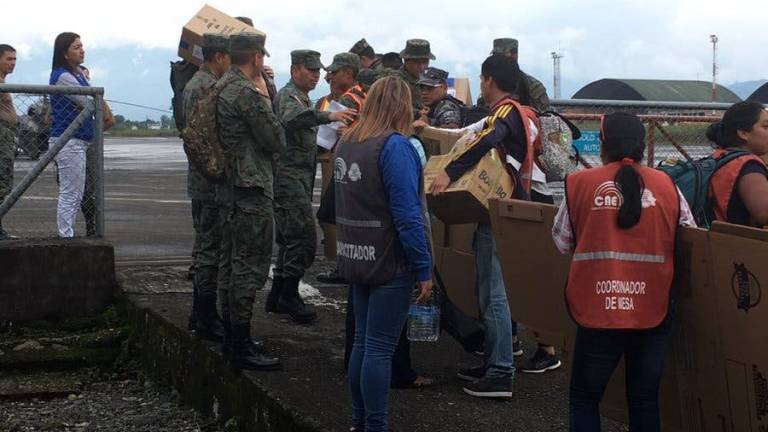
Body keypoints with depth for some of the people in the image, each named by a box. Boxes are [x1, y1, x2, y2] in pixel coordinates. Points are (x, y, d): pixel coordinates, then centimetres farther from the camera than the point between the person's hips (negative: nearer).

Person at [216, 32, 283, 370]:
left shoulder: (221, 88, 12)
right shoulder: (247, 94, -18)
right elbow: (276, 140, -13)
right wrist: (267, 105, 3)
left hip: (232, 187, 10)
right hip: (252, 190, -10)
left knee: (231, 263, 15)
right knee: (249, 266, -6)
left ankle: (232, 338, 24)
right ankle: (241, 347, -2)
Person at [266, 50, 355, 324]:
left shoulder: (303, 98, 22)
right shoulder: (288, 95, -11)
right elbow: (292, 118, -36)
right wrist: (329, 116, -48)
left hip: (301, 177, 11)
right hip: (289, 176, -11)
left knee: (290, 239, 13)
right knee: (304, 238, -14)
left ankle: (277, 297, 19)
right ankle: (289, 296, -8)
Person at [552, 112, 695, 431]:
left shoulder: (579, 183, -4)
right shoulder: (667, 185, -1)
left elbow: (562, 243, 6)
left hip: (598, 312, -1)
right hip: (653, 312, 2)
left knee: (584, 399, 13)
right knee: (645, 400, 14)